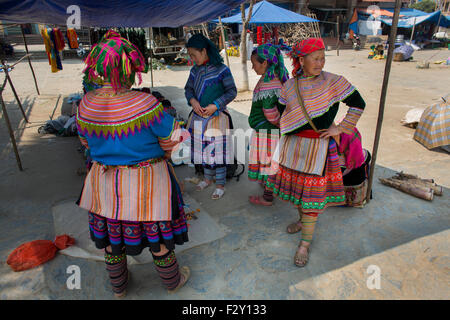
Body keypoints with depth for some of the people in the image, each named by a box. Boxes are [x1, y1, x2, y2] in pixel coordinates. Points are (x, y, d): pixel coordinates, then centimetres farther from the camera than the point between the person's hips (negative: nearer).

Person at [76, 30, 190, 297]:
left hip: (104, 183, 5)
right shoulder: (145, 104, -25)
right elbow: (172, 140, -13)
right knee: (157, 235, 16)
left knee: (111, 235, 24)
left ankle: (118, 286, 47)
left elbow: (87, 143, 6)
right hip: (146, 183, -4)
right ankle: (173, 280, 40)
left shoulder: (86, 105, -10)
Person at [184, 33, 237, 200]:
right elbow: (188, 89, 11)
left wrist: (215, 106, -20)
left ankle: (220, 185, 16)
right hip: (199, 117, 6)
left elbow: (232, 92, -11)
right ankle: (208, 178, 35)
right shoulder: (195, 70, 5)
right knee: (203, 149, 16)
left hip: (216, 117, -6)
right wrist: (193, 101, -11)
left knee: (217, 150, 1)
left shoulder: (221, 69, -13)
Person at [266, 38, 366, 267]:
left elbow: (358, 104, -2)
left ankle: (305, 243, 10)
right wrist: (286, 129, 9)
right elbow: (282, 112, 16)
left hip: (318, 145, -4)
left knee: (312, 190, -1)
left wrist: (340, 129, -6)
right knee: (296, 184, 15)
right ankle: (303, 220, 43)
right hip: (293, 145, 4)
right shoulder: (289, 85, 2)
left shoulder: (333, 82, -8)